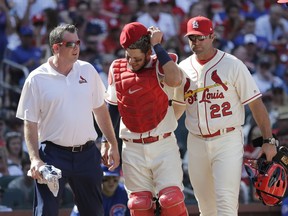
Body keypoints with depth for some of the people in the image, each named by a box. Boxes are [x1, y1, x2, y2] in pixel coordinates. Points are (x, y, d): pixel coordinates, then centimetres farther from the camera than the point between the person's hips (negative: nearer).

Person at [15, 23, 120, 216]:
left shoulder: (87, 70, 6)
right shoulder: (36, 79, -6)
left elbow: (100, 109, 16)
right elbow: (30, 123, -5)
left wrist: (112, 144, 13)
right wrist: (35, 159, -15)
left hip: (87, 154, 4)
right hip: (53, 154, -4)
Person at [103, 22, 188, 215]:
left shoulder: (162, 65, -4)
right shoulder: (117, 70, 6)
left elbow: (175, 80, -29)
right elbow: (113, 108, 16)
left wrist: (157, 46, -20)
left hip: (164, 146, -3)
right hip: (132, 149, 3)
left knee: (172, 200, -13)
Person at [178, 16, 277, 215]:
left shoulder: (232, 65, -5)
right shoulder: (183, 68, 8)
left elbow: (256, 104, -5)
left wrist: (269, 141, -8)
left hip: (227, 141, -4)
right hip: (196, 144, 4)